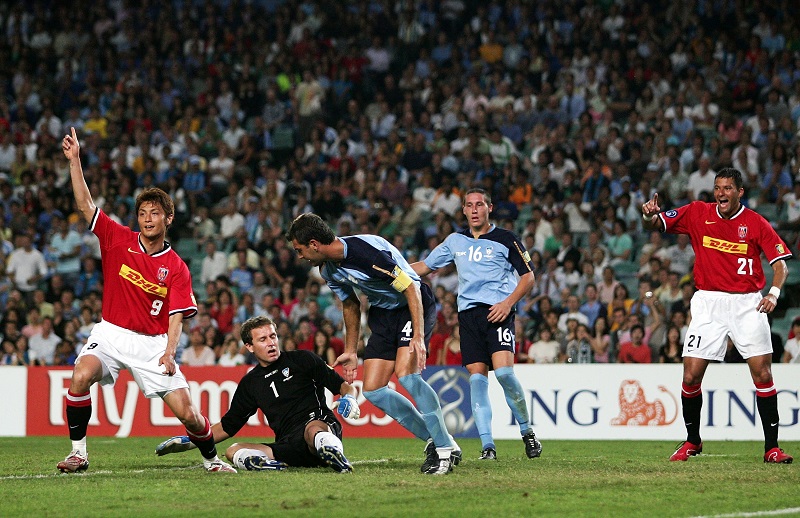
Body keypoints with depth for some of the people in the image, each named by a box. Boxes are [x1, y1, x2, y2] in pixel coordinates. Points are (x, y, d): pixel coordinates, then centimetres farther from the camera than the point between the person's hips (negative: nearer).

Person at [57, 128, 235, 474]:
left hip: (152, 343, 0)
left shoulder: (176, 268, 0)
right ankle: (78, 452, -16)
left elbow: (176, 317, -4)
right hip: (111, 334, 0)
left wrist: (169, 352, -20)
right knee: (81, 376, -31)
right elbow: (85, 205, -4)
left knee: (186, 412, -8)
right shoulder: (118, 240, 2)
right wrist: (74, 161, -12)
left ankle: (211, 458, 21)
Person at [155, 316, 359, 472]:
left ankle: (336, 458, -71)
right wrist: (190, 441, 18)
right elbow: (227, 426, 27)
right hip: (289, 446, 5)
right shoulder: (250, 383, 21)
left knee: (313, 430, -40)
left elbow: (344, 385, 10)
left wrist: (349, 398, -13)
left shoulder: (302, 360, 11)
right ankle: (271, 464, -46)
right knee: (233, 451, -15)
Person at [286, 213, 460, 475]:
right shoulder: (328, 269, 0)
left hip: (414, 306, -9)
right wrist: (350, 351, 18)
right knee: (373, 390, -2)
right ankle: (433, 440, 9)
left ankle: (446, 448, -19)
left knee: (405, 373, -28)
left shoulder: (366, 251, -29)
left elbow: (411, 288, -27)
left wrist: (418, 336, -33)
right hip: (383, 314, 9)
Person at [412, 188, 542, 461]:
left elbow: (528, 276, 4)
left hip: (498, 312, -4)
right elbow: (425, 266, 24)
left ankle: (526, 430, 0)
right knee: (477, 377, -5)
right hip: (468, 313, 4)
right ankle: (487, 446, -4)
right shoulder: (455, 240, 16)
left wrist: (509, 302, -10)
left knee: (503, 371, -20)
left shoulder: (506, 239, 3)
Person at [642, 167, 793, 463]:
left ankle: (772, 447, -2)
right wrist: (650, 215, -22)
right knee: (691, 376, -3)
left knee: (763, 374, -9)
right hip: (708, 303, 1)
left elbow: (780, 264, 0)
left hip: (747, 304, -1)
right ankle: (692, 441, 17)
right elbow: (655, 224, 3)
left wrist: (774, 293, -18)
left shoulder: (756, 223, -2)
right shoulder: (697, 214, 3)